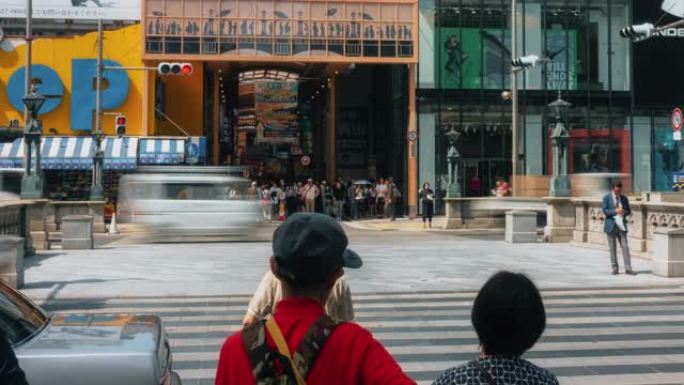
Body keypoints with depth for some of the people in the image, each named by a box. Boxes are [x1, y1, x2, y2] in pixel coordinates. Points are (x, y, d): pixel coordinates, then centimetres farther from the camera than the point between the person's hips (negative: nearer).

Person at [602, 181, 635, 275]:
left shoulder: (624, 198, 9)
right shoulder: (607, 198, 1)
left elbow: (628, 211, 12)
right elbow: (605, 210, -7)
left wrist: (624, 212, -11)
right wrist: (615, 211, -21)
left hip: (622, 225, 2)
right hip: (611, 225, -2)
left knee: (625, 246, -5)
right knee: (612, 248, 3)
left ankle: (628, 268, -4)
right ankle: (615, 268, 11)